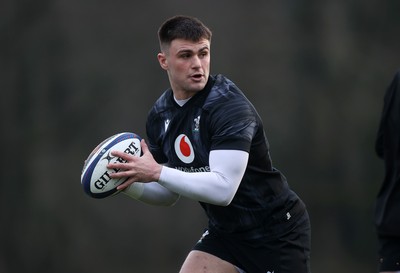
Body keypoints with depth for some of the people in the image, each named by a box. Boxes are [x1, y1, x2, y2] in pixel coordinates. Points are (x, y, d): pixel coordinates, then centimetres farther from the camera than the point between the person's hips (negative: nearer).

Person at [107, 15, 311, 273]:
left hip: (278, 232, -7)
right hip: (225, 231, 7)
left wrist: (157, 172, -32)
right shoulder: (160, 115, 0)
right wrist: (128, 182, -9)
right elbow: (169, 194, 10)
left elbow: (223, 189, -32)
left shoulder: (229, 104, -23)